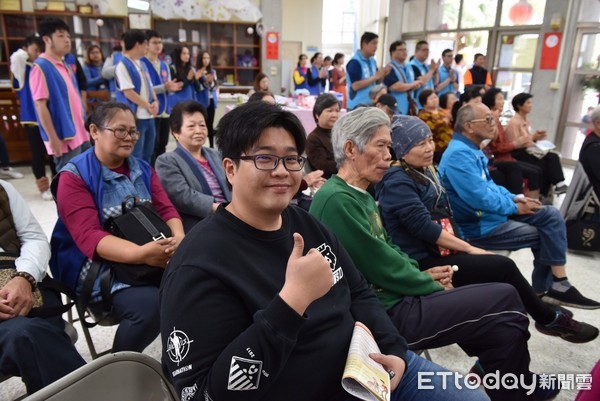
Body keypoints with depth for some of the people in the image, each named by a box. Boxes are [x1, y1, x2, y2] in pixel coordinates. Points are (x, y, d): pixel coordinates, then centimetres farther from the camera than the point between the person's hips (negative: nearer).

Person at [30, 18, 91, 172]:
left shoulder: (65, 66, 14)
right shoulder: (40, 67, -11)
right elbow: (40, 105, -15)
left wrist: (84, 128, 17)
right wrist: (53, 139, -19)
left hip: (81, 135, 8)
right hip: (64, 138, -8)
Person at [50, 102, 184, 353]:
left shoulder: (143, 169, 12)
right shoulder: (74, 176, -5)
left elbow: (166, 209, 3)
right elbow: (89, 236, -17)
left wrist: (179, 237, -21)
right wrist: (141, 254, -34)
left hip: (153, 252, 5)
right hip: (99, 265, -5)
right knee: (149, 304, -32)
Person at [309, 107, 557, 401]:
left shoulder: (360, 195, 12)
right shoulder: (336, 200, -20)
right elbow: (381, 268, -19)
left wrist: (422, 274, 1)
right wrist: (433, 285, -5)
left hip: (395, 296, 9)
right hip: (387, 312, -9)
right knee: (505, 300, -7)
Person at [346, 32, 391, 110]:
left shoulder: (372, 61, 11)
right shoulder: (354, 62, -14)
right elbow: (355, 86, -22)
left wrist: (383, 75, -5)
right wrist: (376, 76, -19)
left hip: (371, 104, 8)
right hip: (357, 106, -8)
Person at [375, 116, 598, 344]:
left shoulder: (425, 170, 13)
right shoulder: (397, 181, -16)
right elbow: (423, 226, -22)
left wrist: (460, 245, 3)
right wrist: (469, 248, -15)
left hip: (436, 251, 9)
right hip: (421, 263, -9)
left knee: (501, 267, -4)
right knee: (503, 267, -10)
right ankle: (550, 319, 12)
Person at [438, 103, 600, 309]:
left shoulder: (471, 149, 10)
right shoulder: (459, 154, -23)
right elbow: (480, 198, -28)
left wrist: (514, 198, 4)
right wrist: (514, 207, -12)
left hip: (493, 211, 10)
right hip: (480, 225, -10)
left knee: (551, 214, 3)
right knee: (545, 235, -3)